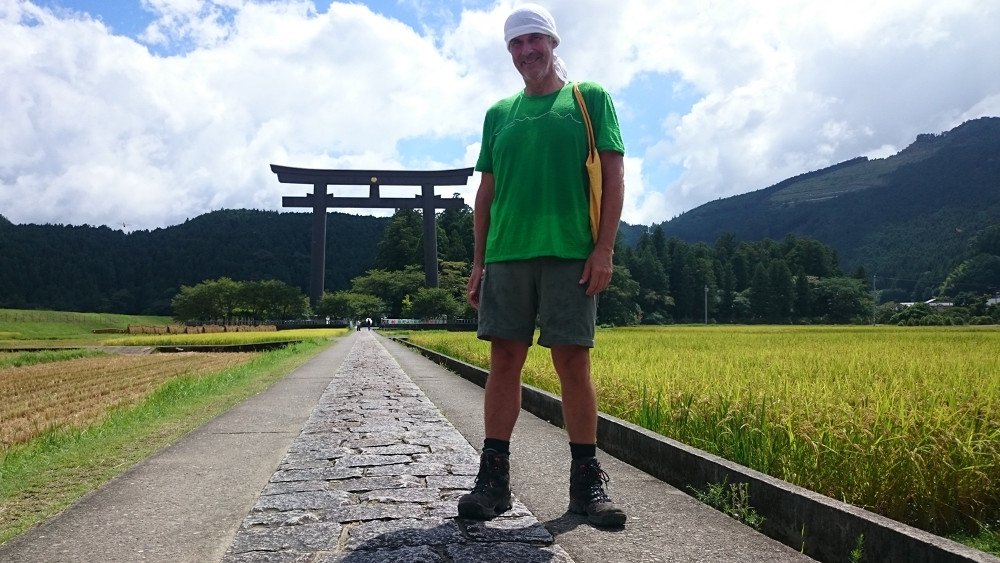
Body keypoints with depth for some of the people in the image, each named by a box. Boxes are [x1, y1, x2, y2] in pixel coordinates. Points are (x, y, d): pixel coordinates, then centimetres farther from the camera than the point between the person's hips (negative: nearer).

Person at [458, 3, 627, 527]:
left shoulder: (589, 98, 9)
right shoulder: (498, 114, 18)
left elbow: (614, 175, 3)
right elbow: (487, 191, 17)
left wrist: (604, 249, -7)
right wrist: (478, 261, 11)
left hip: (570, 254, -3)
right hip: (506, 254, 3)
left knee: (573, 362, -2)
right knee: (504, 359, 1)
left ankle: (586, 481, 10)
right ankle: (493, 477, 8)